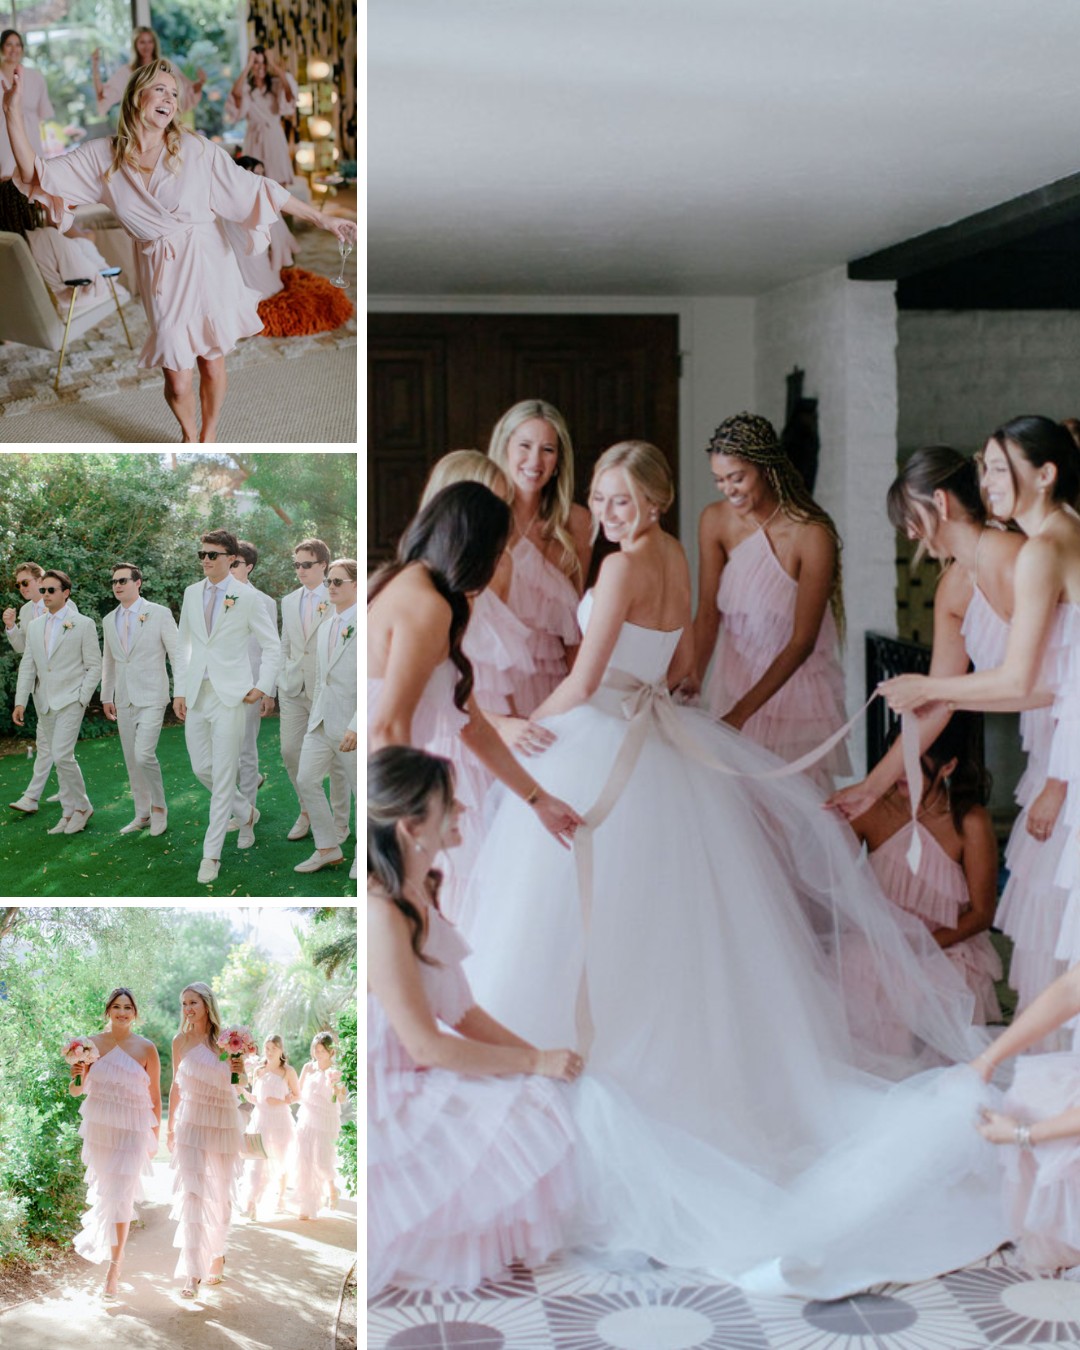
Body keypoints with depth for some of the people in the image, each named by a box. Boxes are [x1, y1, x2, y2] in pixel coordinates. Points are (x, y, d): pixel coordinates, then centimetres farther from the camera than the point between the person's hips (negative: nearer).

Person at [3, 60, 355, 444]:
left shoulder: (195, 149, -8)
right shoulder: (103, 156, -2)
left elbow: (255, 188, -7)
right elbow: (35, 175, -1)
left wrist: (321, 218, -9)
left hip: (208, 266, -1)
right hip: (162, 276, 1)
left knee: (212, 365, 8)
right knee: (177, 381, 3)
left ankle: (209, 435, 36)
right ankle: (188, 437, 35)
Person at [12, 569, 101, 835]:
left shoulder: (83, 624, -4)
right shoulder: (35, 627, 12)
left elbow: (94, 666, -4)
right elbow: (27, 667, 11)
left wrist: (82, 699, -11)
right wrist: (20, 702, 3)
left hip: (70, 700, -6)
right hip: (45, 703, 6)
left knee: (62, 755, -15)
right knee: (60, 759, 9)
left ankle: (82, 806, 2)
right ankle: (70, 813, 17)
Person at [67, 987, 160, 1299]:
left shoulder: (146, 1048, -4)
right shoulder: (93, 1044, 0)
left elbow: (155, 1096, 2)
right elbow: (77, 1091, 5)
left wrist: (155, 1135, 3)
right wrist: (75, 1077, -16)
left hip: (132, 1130, -2)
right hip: (99, 1127, 2)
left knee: (121, 1196, -8)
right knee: (102, 1191, 15)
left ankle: (114, 1268, -3)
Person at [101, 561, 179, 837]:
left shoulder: (160, 614, -5)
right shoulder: (109, 621, 11)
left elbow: (177, 654, -5)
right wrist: (106, 696, 17)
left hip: (151, 697, -6)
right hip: (124, 700, 6)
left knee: (144, 755, -17)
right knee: (131, 760, 8)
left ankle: (159, 807, 3)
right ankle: (142, 814, 18)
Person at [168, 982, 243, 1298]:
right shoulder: (180, 1041, 0)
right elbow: (176, 1085, 11)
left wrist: (240, 1070, -16)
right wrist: (171, 1126, 14)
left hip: (223, 1122, 0)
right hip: (191, 1122, 0)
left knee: (220, 1195, 11)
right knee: (191, 1193, -11)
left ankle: (216, 1256, 32)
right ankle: (192, 1274, -12)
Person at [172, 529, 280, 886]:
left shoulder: (246, 597, -5)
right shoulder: (192, 593, 8)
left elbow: (272, 645, 1)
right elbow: (184, 643, 15)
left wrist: (262, 687, -6)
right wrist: (179, 689, 9)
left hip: (230, 695, -5)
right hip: (196, 694, 5)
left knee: (223, 776, -4)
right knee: (201, 769, 9)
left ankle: (211, 855, 3)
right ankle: (246, 813, 35)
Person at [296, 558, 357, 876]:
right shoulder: (323, 629, 13)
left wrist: (355, 727, -23)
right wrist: (315, 718, 18)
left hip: (351, 727, -8)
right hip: (322, 724, 8)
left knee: (363, 791, 4)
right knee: (306, 780, 5)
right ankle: (328, 848, 17)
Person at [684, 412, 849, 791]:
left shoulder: (812, 535, -21)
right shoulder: (716, 521, -7)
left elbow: (802, 640, -19)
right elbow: (707, 615, -5)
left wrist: (741, 712, -23)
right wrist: (693, 677, -21)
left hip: (795, 685, -3)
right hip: (734, 677, 4)